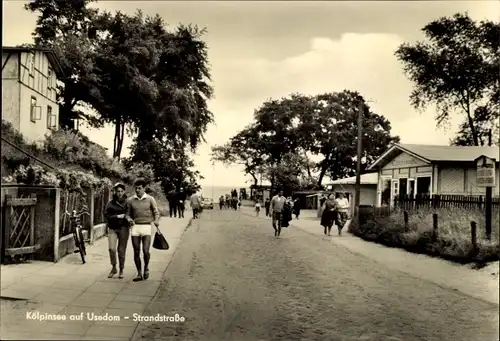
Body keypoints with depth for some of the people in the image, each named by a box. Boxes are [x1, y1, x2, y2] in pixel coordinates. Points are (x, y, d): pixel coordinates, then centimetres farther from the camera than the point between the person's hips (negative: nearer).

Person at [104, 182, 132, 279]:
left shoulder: (127, 202, 2)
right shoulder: (110, 203, 4)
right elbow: (106, 215, -3)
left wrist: (129, 218, -17)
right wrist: (117, 216, -16)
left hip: (124, 228, -1)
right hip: (112, 228, 1)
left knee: (121, 250, 1)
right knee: (111, 248, -11)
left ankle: (121, 270, 19)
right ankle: (114, 268, 12)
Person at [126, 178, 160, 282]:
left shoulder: (150, 199, 1)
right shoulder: (130, 200, 5)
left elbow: (156, 212, 5)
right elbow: (128, 214, 13)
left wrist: (156, 221, -14)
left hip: (146, 227, -2)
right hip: (135, 227, 2)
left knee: (145, 251, -11)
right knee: (136, 252, 3)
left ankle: (146, 267, 18)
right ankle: (139, 274, 16)